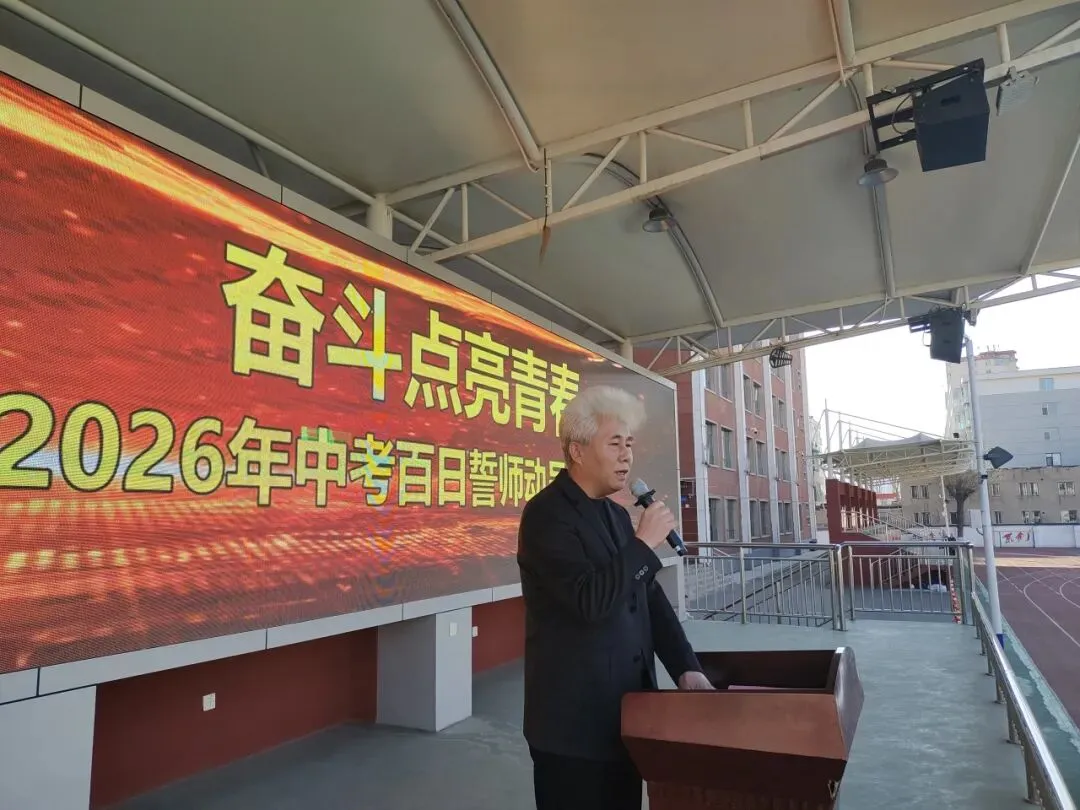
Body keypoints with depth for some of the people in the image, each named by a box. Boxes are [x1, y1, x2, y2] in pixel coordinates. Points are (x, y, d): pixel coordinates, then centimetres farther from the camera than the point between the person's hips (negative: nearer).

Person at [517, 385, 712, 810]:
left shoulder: (617, 515, 11)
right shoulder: (546, 513, -16)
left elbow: (651, 600, 11)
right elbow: (591, 599, -27)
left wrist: (687, 669, 0)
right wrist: (644, 542, -18)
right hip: (574, 721, -8)